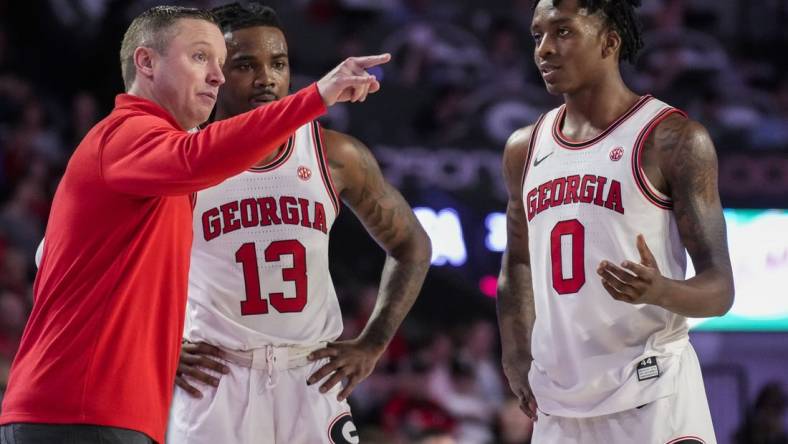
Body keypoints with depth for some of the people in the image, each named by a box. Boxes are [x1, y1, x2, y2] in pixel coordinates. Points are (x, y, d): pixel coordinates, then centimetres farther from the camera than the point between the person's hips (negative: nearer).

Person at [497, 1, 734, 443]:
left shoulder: (673, 139, -5)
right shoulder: (525, 148, 12)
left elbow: (719, 289, -7)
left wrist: (660, 291, -28)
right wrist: (517, 361, 13)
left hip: (653, 398, -6)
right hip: (558, 405, 6)